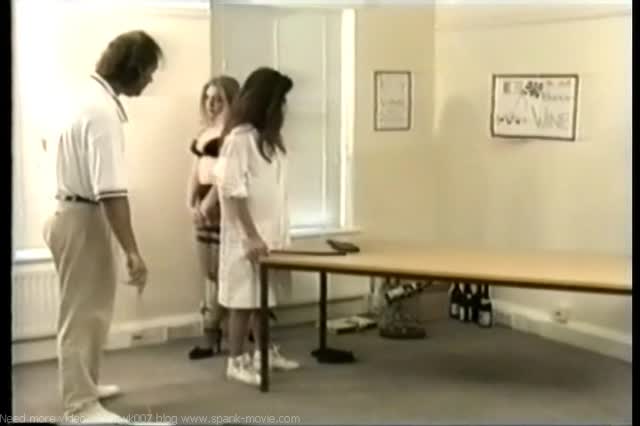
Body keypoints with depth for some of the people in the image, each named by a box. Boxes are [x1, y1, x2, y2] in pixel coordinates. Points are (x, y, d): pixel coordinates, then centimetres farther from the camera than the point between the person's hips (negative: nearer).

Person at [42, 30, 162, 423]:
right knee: (83, 313, 0)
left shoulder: (93, 97, 7)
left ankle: (85, 386, 36)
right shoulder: (103, 111, -24)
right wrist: (132, 251, -30)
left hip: (80, 214, 10)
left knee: (92, 308, 21)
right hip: (83, 219, -10)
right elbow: (110, 191, -30)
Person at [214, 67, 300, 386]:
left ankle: (263, 352, 28)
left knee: (263, 295, 16)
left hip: (268, 231, 8)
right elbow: (233, 191, -19)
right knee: (244, 297, -1)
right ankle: (236, 362, 8)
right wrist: (251, 236, -20)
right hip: (246, 236, -8)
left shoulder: (267, 136, 11)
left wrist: (275, 233, 10)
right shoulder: (239, 137, -15)